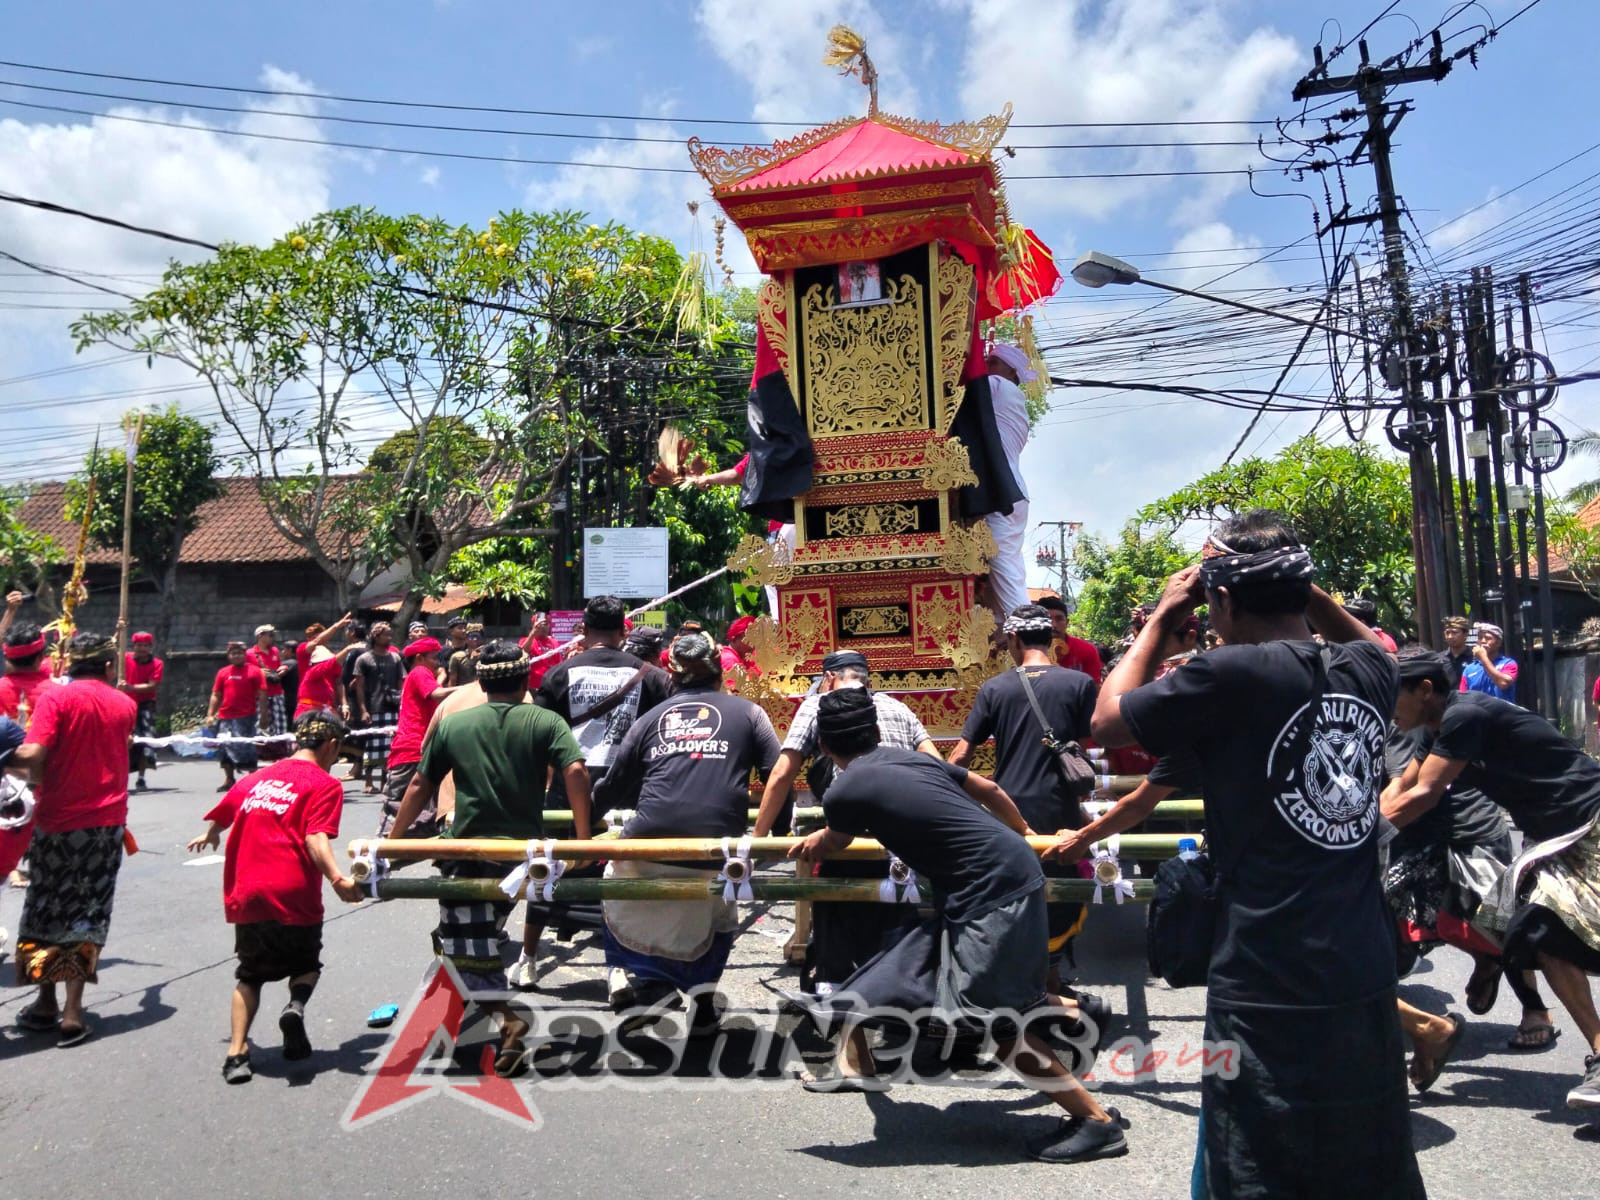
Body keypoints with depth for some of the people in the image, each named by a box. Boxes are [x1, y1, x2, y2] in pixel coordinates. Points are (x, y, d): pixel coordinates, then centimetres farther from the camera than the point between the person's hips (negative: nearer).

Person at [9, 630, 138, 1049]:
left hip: (58, 819, -2)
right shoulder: (125, 704, 5)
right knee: (87, 914, 9)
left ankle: (46, 1004, 24)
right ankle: (73, 1011, 6)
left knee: (46, 910, 14)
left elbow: (32, 755, -17)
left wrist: (40, 781, 3)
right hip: (107, 822, 2)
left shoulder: (55, 697, -7)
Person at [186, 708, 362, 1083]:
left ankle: (237, 1052, 9)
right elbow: (316, 839, -18)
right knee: (306, 965, 19)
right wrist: (338, 879, -31)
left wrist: (209, 837, 54)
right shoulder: (325, 784, -3)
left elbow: (220, 817, 32)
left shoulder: (255, 778, 15)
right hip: (294, 898, -4)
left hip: (246, 897, 4)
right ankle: (296, 1006, -10)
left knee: (249, 975, 22)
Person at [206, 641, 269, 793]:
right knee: (226, 748, 9)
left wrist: (263, 716, -6)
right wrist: (210, 714, 5)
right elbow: (216, 695, 14)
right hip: (225, 718, 4)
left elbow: (262, 695, -2)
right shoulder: (223, 673, 12)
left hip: (247, 718, -4)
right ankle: (229, 780, 22)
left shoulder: (254, 671, 0)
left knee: (248, 749, -3)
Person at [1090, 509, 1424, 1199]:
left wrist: (1163, 616, 3)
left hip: (1269, 994, -7)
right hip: (1367, 982, 7)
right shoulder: (1370, 670, 2)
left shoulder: (1233, 675, -18)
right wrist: (1296, 584, 16)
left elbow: (1105, 722, -5)